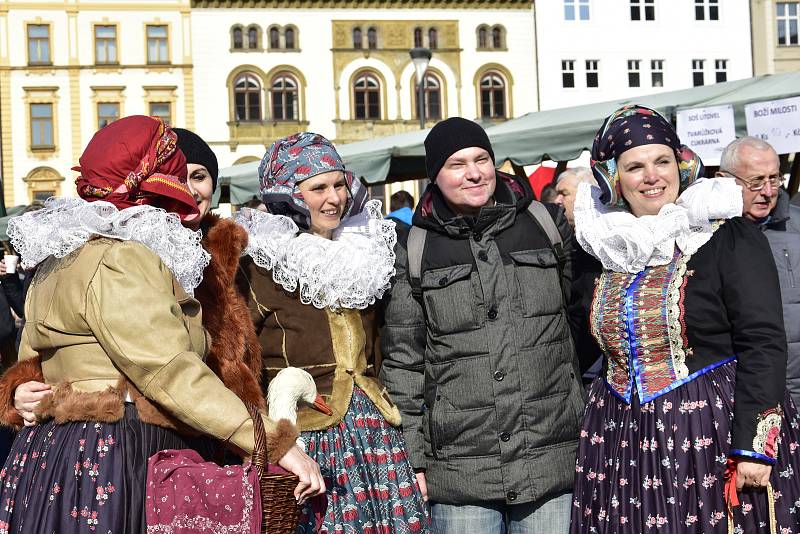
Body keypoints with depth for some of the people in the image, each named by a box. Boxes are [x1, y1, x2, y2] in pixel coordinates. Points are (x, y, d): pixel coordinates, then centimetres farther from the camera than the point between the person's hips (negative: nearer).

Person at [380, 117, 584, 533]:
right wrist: (411, 460, 1)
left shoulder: (546, 223, 5)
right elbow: (402, 362, 5)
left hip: (552, 460, 1)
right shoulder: (414, 252, 3)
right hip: (460, 472, -1)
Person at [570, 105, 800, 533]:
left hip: (720, 433, -4)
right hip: (626, 444, 5)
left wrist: (754, 444, -17)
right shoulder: (606, 245, 9)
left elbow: (763, 342, -11)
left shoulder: (726, 235, -6)